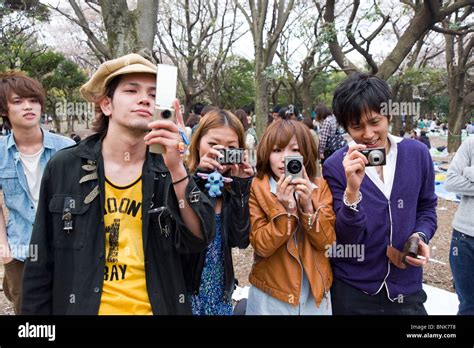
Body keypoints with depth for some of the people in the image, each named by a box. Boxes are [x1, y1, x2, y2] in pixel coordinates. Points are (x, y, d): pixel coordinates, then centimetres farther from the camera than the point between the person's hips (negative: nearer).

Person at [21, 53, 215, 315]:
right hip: (80, 307, 0)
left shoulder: (167, 171, -7)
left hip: (155, 307, 1)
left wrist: (177, 169, -30)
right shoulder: (64, 167, -8)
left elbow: (198, 241, -20)